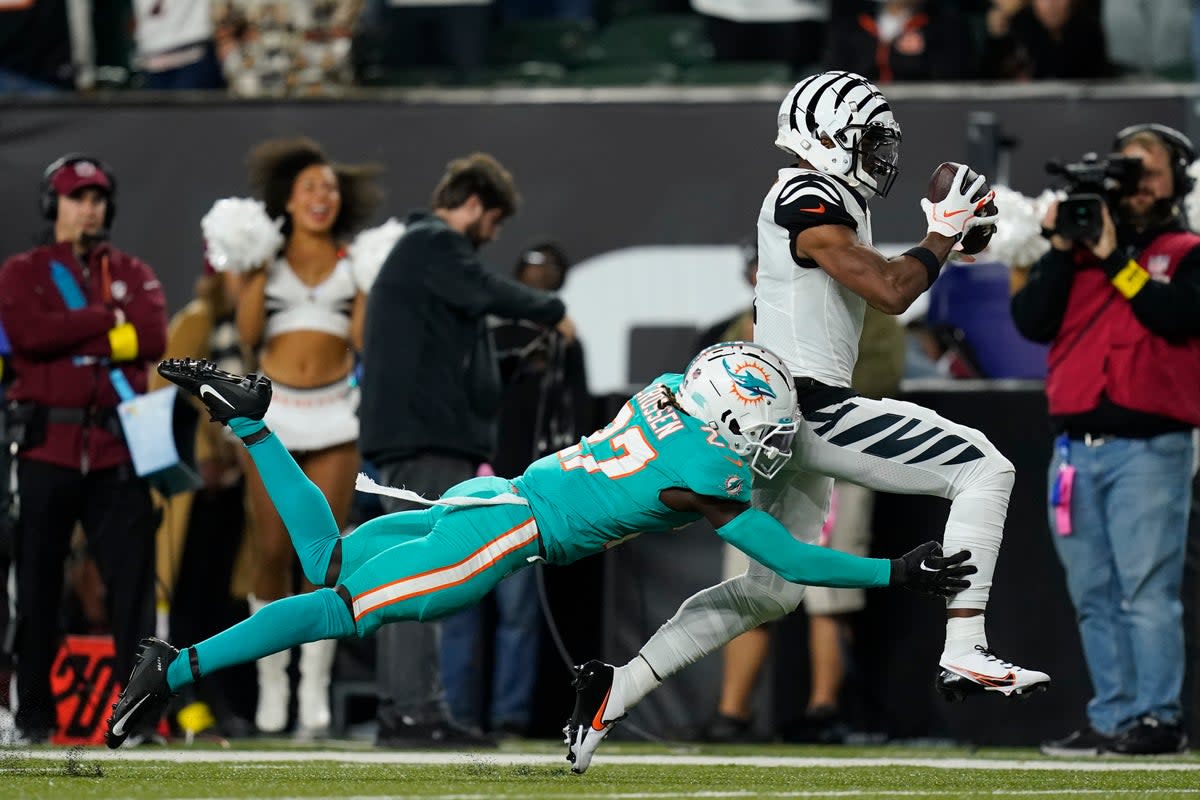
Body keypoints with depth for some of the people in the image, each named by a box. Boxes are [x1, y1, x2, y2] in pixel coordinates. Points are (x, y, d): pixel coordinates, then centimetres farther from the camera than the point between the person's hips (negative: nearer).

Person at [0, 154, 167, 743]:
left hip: (115, 450, 1)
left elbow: (153, 337, -4)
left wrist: (72, 337, -8)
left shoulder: (133, 274, 15)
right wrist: (109, 318, -6)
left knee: (133, 578, -6)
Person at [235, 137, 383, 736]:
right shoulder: (266, 258, 8)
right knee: (273, 551, -3)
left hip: (333, 414, 0)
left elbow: (364, 339, 2)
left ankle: (314, 687, -1)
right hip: (274, 414, 0)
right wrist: (254, 271, -7)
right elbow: (247, 333, -1)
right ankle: (271, 681, 7)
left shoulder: (354, 262, 9)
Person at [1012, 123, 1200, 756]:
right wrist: (1061, 250, -3)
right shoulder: (1078, 250, 18)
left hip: (1148, 448, -5)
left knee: (1147, 590, -11)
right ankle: (1112, 719, 7)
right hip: (1075, 446, 5)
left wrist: (1114, 257, -9)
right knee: (1094, 597, 4)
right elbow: (1031, 321, 6)